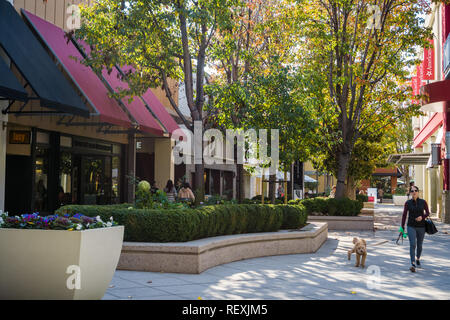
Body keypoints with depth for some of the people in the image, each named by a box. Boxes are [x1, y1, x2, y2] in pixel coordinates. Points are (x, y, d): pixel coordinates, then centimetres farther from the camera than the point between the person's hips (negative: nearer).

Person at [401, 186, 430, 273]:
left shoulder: (423, 202, -2)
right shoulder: (408, 203, -3)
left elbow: (427, 213, 6)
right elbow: (404, 215, 2)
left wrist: (422, 217, -15)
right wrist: (402, 227, 3)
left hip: (421, 226, 1)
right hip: (411, 226, -1)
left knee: (419, 245, 14)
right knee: (412, 244, -16)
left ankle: (418, 259, 42)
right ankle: (413, 265, -22)